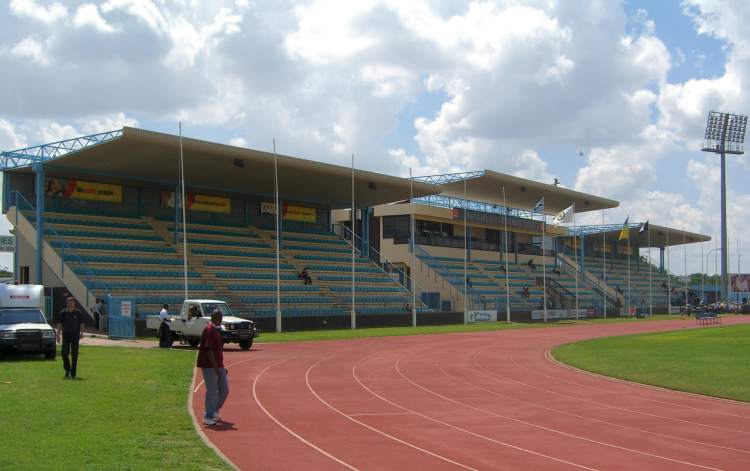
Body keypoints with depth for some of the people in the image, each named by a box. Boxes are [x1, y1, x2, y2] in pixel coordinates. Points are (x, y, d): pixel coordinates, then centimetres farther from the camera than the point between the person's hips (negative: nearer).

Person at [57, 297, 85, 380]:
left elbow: (81, 323, 6)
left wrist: (82, 332, -6)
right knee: (64, 353, -7)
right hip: (66, 336, 1)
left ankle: (73, 374, 7)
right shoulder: (63, 312, 3)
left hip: (75, 336, -1)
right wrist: (58, 334, -2)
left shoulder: (78, 313, 1)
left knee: (74, 355, 1)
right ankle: (67, 370, 14)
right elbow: (59, 324, 5)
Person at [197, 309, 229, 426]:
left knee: (224, 389, 11)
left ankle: (214, 411, 27)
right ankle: (208, 416, 6)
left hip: (218, 365, 9)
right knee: (212, 391, -4)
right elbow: (208, 350, -20)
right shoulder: (209, 330, -14)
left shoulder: (217, 330, 15)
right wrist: (216, 367, -22)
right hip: (209, 366, -9)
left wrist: (222, 366, 20)